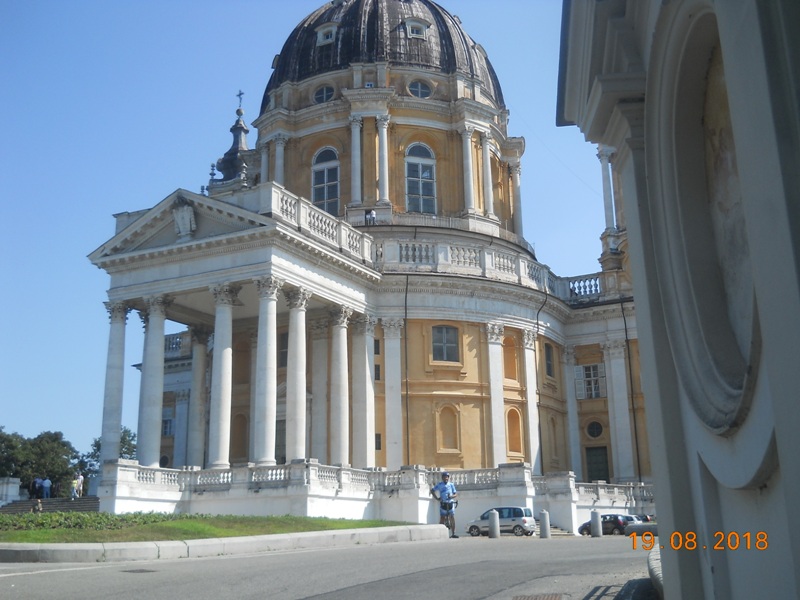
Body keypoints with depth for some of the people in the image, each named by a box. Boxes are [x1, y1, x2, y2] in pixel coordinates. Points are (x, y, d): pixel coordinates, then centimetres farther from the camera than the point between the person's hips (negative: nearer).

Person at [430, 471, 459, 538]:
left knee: (452, 518, -4)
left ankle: (453, 534, -1)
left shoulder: (451, 485, 7)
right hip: (443, 504, -1)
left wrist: (452, 496, -15)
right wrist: (437, 498, -2)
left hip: (451, 503, 1)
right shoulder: (439, 485, 5)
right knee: (442, 519, -1)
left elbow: (456, 494, 7)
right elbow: (432, 490, 10)